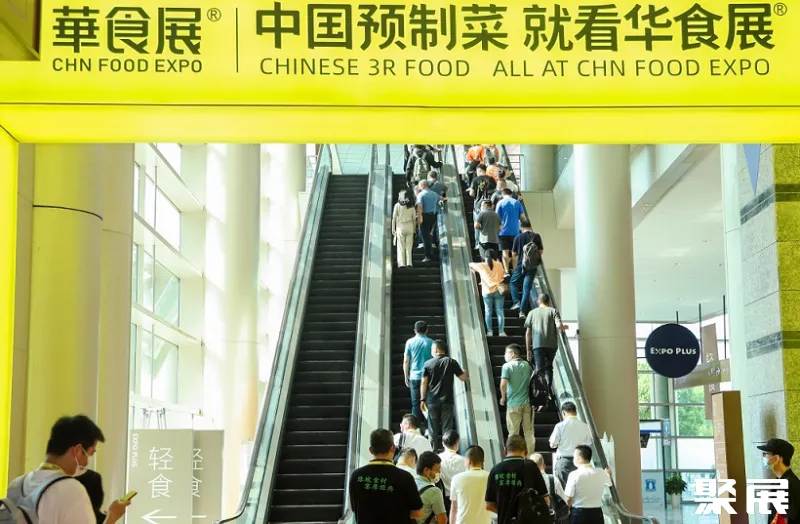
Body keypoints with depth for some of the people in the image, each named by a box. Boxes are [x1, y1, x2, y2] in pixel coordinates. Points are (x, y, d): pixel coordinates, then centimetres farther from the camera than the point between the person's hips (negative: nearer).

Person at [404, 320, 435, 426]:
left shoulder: (410, 342, 1)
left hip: (415, 377, 0)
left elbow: (406, 361, 1)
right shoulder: (431, 342, 1)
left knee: (416, 404, 3)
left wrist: (406, 377, 10)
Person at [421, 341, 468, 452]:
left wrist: (423, 399, 4)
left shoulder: (428, 364, -1)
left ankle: (434, 452, 9)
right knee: (447, 428, 2)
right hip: (447, 401, 0)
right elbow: (463, 378, 2)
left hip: (432, 401, 0)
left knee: (433, 429, 7)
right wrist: (463, 372, 24)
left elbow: (424, 383, -2)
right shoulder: (451, 362, -2)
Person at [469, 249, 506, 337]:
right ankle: (501, 331, 1)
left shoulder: (481, 266, 0)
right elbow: (503, 274, 14)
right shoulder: (499, 264, 3)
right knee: (500, 311, 3)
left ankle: (489, 331, 5)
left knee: (488, 312, 6)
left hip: (487, 291, -1)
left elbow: (471, 264, 14)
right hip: (498, 290, 1)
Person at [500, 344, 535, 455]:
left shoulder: (507, 366, -7)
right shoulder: (527, 365, 8)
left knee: (513, 433, 4)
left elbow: (503, 384, -18)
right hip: (528, 403, 4)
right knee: (529, 432, 9)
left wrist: (503, 397, -3)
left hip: (513, 404, -4)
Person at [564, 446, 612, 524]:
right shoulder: (601, 473, 1)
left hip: (579, 513, -4)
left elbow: (569, 499, -11)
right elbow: (609, 482, 26)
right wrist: (607, 473, 49)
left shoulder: (574, 474, -13)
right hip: (597, 512, 4)